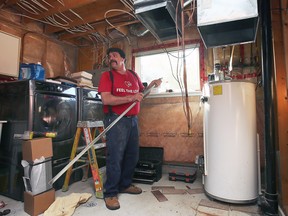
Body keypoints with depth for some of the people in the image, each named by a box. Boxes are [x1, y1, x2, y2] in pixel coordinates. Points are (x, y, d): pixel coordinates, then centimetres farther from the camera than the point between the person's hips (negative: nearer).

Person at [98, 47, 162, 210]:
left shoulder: (134, 75, 13)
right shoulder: (107, 75, -3)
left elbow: (142, 91, 27)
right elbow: (106, 99, -17)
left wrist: (153, 84, 8)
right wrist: (131, 98, -20)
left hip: (133, 120, 6)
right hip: (116, 120, -6)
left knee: (132, 155, 14)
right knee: (115, 157, -4)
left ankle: (125, 185, 33)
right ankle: (111, 193, 12)